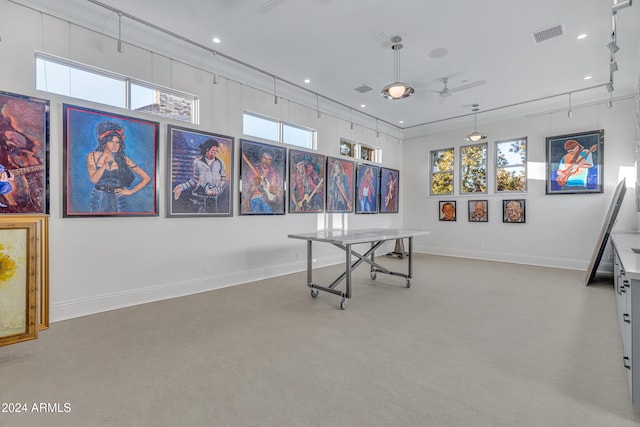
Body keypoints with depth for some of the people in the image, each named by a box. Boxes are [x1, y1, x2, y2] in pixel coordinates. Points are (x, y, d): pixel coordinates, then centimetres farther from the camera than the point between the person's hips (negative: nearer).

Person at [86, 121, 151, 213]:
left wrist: (131, 191, -5)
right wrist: (106, 164, -17)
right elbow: (94, 179, -10)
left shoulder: (123, 159, -2)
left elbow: (147, 178, -5)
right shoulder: (93, 156, 1)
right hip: (99, 200, 0)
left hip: (118, 200, 0)